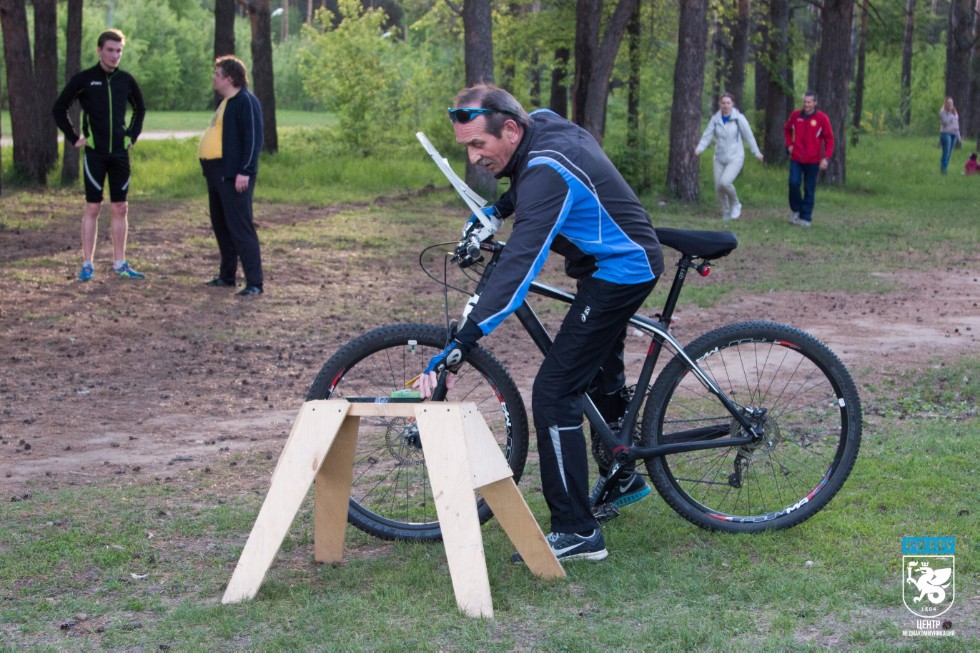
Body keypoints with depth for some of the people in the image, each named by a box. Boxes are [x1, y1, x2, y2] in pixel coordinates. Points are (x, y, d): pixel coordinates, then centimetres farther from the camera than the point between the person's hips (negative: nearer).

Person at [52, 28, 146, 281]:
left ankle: (120, 264, 11)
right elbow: (59, 109, 3)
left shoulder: (126, 80, 6)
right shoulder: (83, 80, -4)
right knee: (93, 207, -2)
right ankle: (87, 265, 4)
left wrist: (133, 135, 12)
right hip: (94, 153, -3)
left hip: (120, 153, 4)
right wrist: (74, 138, -2)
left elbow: (140, 108, 23)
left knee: (120, 208, 5)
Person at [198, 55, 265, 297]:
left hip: (233, 176, -10)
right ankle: (227, 276, 26)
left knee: (240, 228, -11)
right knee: (220, 226, 16)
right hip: (217, 173, 10)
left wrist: (244, 171, -25)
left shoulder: (246, 102, -13)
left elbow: (253, 139, -20)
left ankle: (254, 283, -11)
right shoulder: (226, 102, 18)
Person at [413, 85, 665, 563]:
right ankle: (623, 479, 47)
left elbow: (519, 267, -42)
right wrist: (498, 209, 5)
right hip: (626, 261, 11)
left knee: (554, 394, -15)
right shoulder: (544, 123, -4)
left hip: (618, 272, -11)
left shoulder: (547, 173, -32)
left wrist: (458, 348, -47)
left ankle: (576, 532, -11)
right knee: (600, 373, 28)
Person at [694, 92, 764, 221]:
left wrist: (757, 153, -3)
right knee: (718, 187, 1)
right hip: (720, 158, 4)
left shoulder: (739, 118, -6)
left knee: (725, 182, -24)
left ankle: (735, 204, 3)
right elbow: (707, 135, -2)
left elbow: (749, 136, -2)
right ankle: (726, 214, 20)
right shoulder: (715, 119, 3)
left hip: (735, 158, -4)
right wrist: (699, 148, -18)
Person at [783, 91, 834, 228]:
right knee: (793, 183, -10)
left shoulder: (822, 118, -6)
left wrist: (826, 158, -11)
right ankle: (796, 210, 12)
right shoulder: (796, 115, 3)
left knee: (809, 189, 3)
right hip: (796, 159, 2)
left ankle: (806, 217, 11)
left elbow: (829, 139, -2)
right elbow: (787, 129, 22)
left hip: (813, 160, -2)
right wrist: (789, 144, 8)